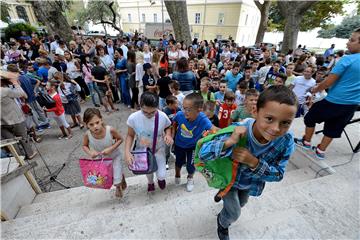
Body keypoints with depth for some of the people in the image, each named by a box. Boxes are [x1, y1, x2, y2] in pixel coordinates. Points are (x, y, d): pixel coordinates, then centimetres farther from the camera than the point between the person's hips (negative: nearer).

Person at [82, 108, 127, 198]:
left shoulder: (110, 130, -36)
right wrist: (90, 153, -26)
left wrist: (111, 148, -30)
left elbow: (120, 139, -18)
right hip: (102, 158, 3)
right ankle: (121, 177, 54)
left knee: (116, 176, 5)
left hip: (115, 156, -3)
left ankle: (118, 187, 43)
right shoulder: (87, 135, -28)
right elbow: (84, 146, -6)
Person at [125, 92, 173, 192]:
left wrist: (168, 135, -25)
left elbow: (168, 127, -3)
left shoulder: (163, 116, -26)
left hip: (159, 149, -1)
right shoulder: (133, 118, -27)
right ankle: (150, 182, 63)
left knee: (161, 175, -1)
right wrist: (127, 152, -23)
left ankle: (160, 178, 41)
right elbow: (130, 135, -10)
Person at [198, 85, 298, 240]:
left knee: (241, 204, 31)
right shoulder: (238, 132, -39)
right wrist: (229, 142, -55)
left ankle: (224, 195, 65)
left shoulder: (286, 142, -28)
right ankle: (223, 223, 46)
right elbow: (202, 154, -37)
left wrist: (254, 162, -39)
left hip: (252, 182, 4)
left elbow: (278, 175, -19)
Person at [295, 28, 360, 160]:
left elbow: (328, 82, -17)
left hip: (334, 101, -6)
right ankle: (320, 151, 30)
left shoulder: (347, 59, -16)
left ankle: (306, 142, 30)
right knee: (333, 129, 17)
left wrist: (316, 89, 2)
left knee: (310, 118, 17)